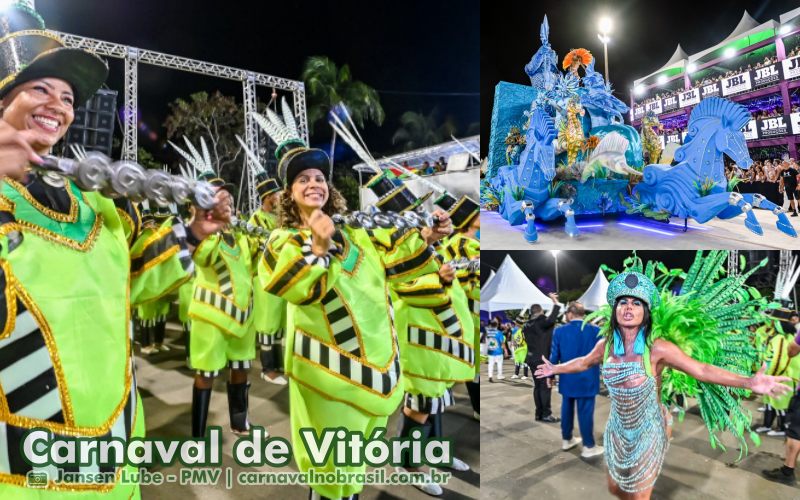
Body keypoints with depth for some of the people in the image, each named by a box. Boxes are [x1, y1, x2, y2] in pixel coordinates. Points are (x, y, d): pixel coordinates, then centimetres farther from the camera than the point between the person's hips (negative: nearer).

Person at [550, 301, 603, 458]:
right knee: (585, 412, 3)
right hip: (587, 380, -2)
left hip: (567, 379, 3)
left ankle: (566, 440, 29)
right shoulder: (595, 331, -9)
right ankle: (589, 447, 11)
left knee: (567, 409, 15)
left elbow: (554, 356, -2)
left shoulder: (559, 331, -5)